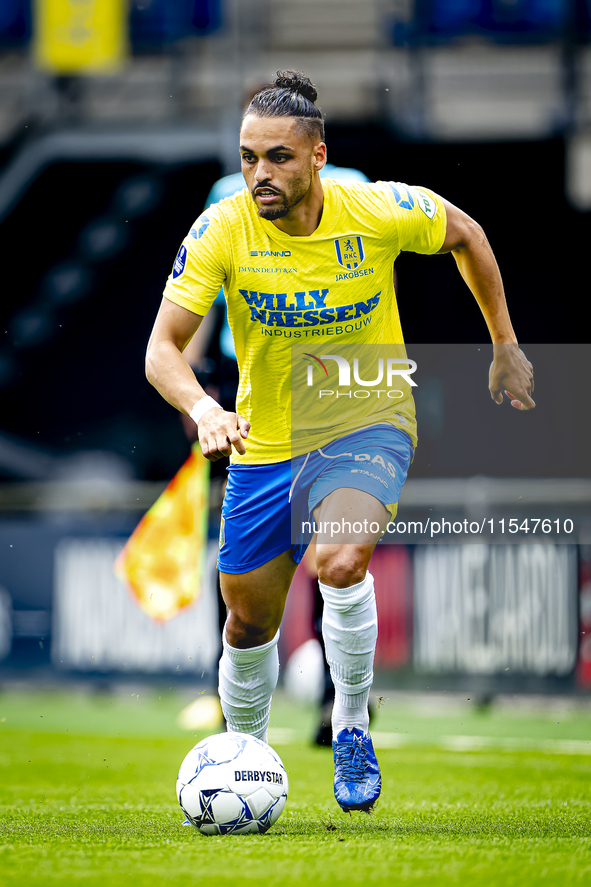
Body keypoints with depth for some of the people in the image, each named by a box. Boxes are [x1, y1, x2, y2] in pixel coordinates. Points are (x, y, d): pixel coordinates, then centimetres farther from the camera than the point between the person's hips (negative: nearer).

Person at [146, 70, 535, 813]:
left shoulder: (382, 211, -17)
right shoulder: (222, 231, -17)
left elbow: (465, 236, 4)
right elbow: (163, 347, -20)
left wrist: (505, 348, 9)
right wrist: (204, 409, -41)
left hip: (366, 426, -2)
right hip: (265, 443, 2)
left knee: (341, 562, -32)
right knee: (250, 624, 10)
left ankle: (351, 724, -8)